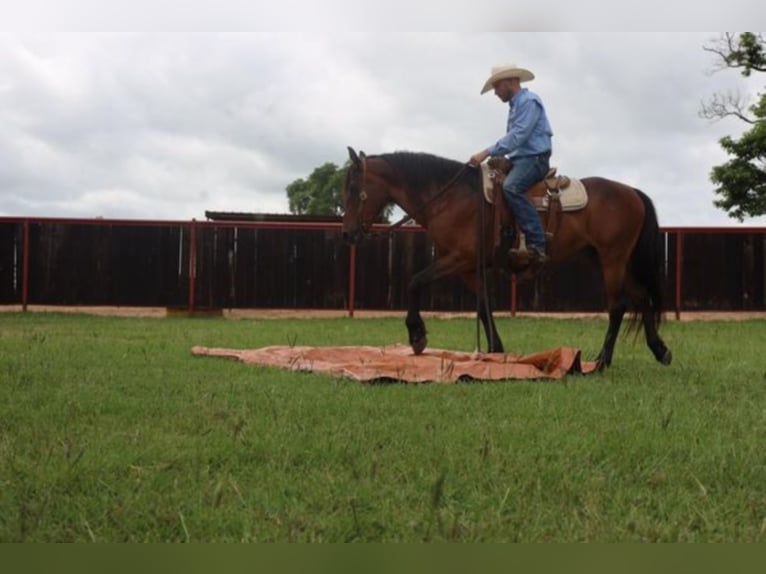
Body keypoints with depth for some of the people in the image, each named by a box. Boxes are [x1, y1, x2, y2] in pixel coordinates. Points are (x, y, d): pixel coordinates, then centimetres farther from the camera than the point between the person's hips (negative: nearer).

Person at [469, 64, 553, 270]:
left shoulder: (528, 101, -9)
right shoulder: (515, 105, 22)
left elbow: (518, 136, -20)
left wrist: (487, 153, -23)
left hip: (534, 158, -10)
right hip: (520, 159, 11)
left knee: (511, 187, -34)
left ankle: (536, 246, -40)